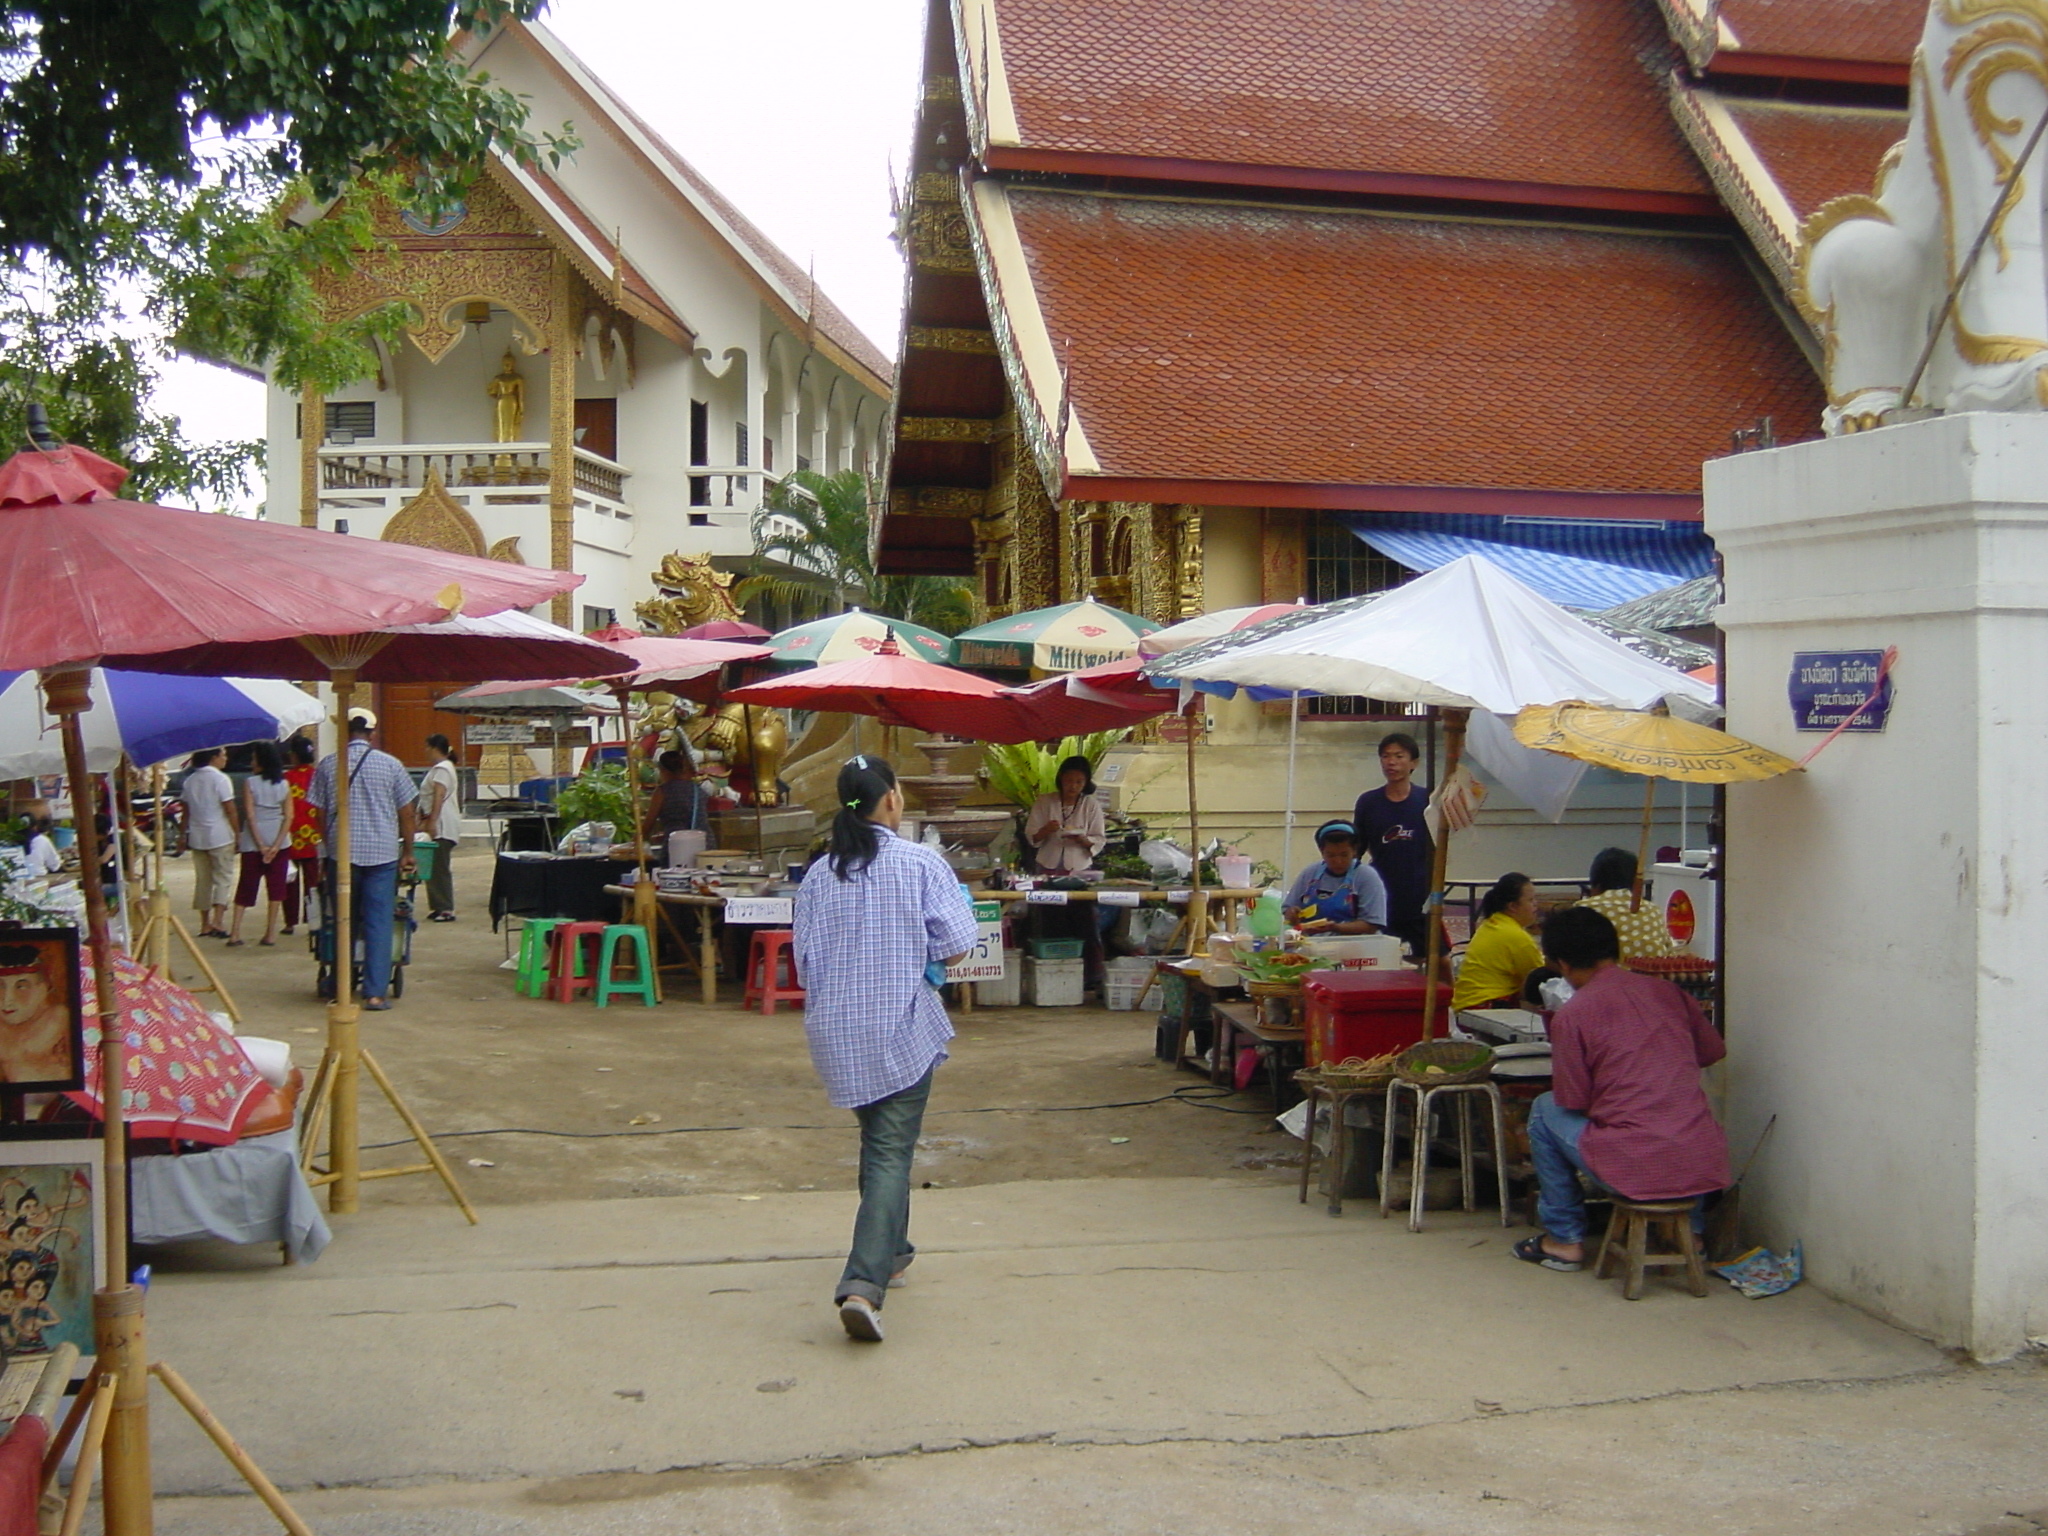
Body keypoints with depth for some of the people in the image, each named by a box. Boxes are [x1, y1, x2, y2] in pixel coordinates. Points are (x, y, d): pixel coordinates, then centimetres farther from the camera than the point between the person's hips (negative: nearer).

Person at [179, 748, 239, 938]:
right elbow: (229, 810, -13)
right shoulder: (220, 779, -10)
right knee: (223, 878, -1)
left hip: (197, 837, 6)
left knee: (202, 879, 11)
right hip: (220, 837, -6)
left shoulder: (190, 780, 8)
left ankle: (205, 924, 14)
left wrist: (185, 834, 18)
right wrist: (237, 833, -7)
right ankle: (217, 921, -13)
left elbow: (186, 810, 11)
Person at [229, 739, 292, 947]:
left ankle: (235, 932, 2)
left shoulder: (250, 783, -6)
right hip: (278, 841, 1)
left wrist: (261, 846, -10)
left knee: (246, 886, 7)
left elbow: (250, 816, -10)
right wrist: (276, 845, -10)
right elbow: (289, 816, -6)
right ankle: (270, 933, 3)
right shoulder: (284, 784, 1)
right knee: (276, 886, 6)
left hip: (253, 843, -1)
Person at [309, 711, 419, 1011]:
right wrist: (408, 853, 11)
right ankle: (375, 992, -3)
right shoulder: (390, 764, -1)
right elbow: (406, 814, 1)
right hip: (382, 853, -1)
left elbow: (320, 813, 8)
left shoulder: (327, 765, 2)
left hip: (342, 853, 2)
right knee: (379, 923, 0)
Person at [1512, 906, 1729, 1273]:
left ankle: (1564, 1239, 22)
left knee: (1545, 1110, 18)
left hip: (1635, 1168, -5)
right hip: (1704, 1166, 5)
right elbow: (1713, 1052, 21)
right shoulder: (1666, 991, 8)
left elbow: (1573, 1102, 0)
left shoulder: (1571, 1016, -6)